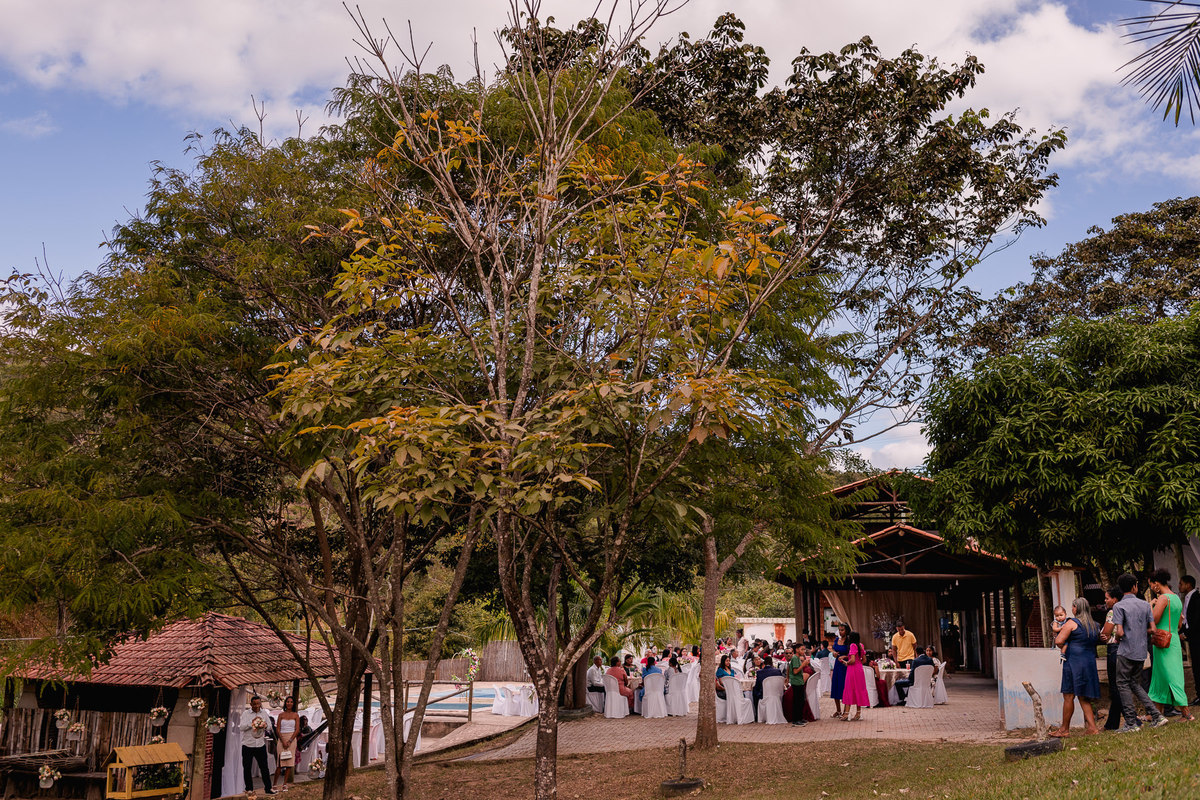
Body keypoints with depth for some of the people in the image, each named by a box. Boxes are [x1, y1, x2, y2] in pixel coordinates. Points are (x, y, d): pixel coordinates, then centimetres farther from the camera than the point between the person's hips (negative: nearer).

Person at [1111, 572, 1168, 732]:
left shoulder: (1119, 606, -10)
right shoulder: (1145, 604, 6)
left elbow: (1120, 632, -17)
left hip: (1126, 651, -6)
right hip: (1141, 651, 6)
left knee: (1123, 684, 2)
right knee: (1135, 684, 18)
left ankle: (1131, 723, 0)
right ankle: (1156, 715, 8)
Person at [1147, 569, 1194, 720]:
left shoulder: (1163, 598, -14)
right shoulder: (1177, 598, 13)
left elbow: (1153, 621, -18)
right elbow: (1179, 624, 20)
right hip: (1174, 639, 9)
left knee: (1171, 677, -5)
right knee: (1160, 676, 14)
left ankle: (1187, 714, -7)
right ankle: (1157, 713, 20)